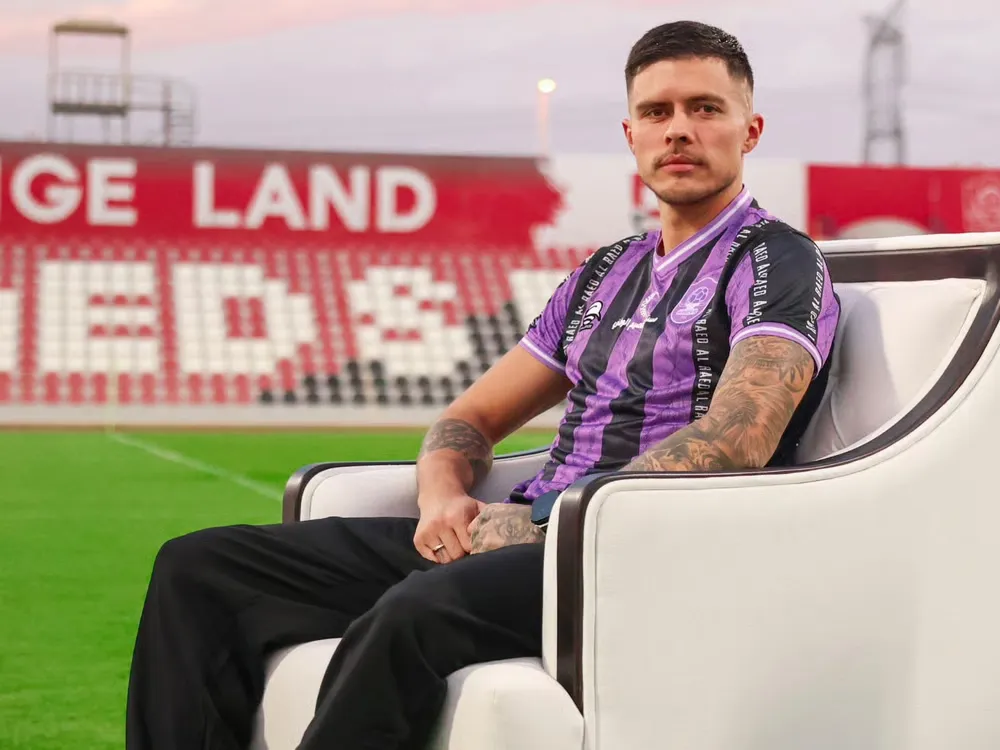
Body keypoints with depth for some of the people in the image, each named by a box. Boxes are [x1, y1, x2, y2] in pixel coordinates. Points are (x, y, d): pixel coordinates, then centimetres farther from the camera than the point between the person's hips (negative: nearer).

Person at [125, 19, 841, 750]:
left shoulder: (779, 263, 0)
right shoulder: (605, 274, 24)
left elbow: (737, 439, -18)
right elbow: (471, 418, 24)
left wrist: (546, 519, -17)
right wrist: (443, 500, -1)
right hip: (530, 534, 8)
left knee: (418, 612, -40)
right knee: (199, 567, -3)